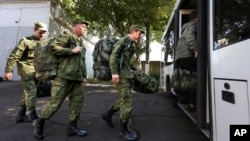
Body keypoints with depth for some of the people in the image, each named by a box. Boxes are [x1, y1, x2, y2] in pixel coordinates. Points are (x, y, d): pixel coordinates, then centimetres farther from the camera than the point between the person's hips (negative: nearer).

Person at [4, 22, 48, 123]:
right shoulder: (25, 41, -5)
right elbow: (14, 56, -9)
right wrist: (8, 70, -14)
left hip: (36, 72, 6)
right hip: (27, 72, -6)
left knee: (28, 93, 12)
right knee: (31, 93, -8)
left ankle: (21, 115, 23)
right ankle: (34, 117, -1)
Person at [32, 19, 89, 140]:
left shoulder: (81, 43, 23)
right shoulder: (67, 36, -1)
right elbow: (52, 47, -14)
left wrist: (84, 76, 17)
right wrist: (72, 51, -14)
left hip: (77, 78, 8)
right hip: (64, 77, -8)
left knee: (78, 101, 5)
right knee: (55, 102, -2)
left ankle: (72, 127, 17)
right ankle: (39, 123, 20)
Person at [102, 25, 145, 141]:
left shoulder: (131, 44, 19)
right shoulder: (124, 40, -8)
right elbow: (114, 55, -18)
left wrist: (134, 68, 22)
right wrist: (114, 72, -26)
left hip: (127, 75, 10)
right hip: (122, 75, -9)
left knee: (124, 99, 17)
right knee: (127, 102, -6)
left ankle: (107, 115, 33)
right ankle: (123, 129, 8)